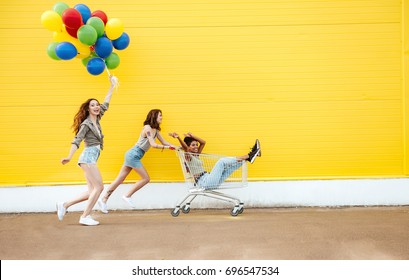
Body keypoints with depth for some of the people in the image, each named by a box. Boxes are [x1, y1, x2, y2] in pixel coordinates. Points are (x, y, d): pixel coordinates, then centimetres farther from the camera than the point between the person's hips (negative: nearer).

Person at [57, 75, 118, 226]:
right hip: (88, 156, -8)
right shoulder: (86, 124, -7)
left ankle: (64, 205, 10)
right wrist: (69, 157, -26)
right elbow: (77, 140, -15)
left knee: (92, 191, 5)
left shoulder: (96, 120, 15)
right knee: (99, 187, -10)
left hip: (91, 158, 9)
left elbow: (105, 104, 22)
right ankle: (85, 217, -5)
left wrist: (112, 86, 26)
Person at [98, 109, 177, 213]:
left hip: (133, 156, 9)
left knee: (120, 179, 8)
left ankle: (103, 199, 11)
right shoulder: (147, 128, -14)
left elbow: (164, 142, 12)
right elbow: (153, 144, -21)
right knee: (146, 178, -4)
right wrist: (168, 147, -19)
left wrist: (175, 147, 0)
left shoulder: (155, 130, 13)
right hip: (134, 154, -9)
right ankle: (127, 196, 4)